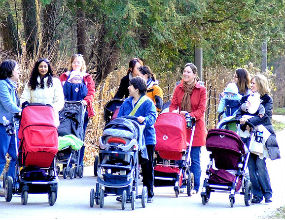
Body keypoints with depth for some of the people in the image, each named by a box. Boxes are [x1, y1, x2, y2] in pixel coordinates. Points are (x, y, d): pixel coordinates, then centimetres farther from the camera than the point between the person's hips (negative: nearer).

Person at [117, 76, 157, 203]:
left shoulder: (148, 103, -3)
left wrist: (144, 119, -38)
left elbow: (152, 117, -17)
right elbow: (119, 117, 15)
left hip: (146, 139, -5)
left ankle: (149, 194, 8)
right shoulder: (127, 103, 15)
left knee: (147, 167, 1)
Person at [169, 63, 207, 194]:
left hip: (195, 127, -3)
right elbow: (173, 105, 8)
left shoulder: (201, 90, 0)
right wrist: (174, 112, -14)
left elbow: (201, 110, -5)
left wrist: (190, 115, -18)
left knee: (194, 159, -1)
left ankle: (195, 187, 6)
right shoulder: (179, 89, 10)